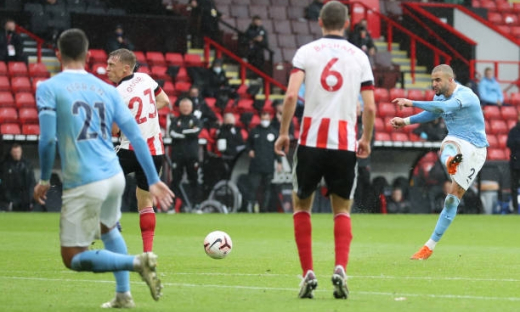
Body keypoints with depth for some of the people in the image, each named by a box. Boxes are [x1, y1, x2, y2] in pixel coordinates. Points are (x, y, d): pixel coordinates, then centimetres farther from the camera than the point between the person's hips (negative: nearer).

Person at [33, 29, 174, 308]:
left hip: (83, 185, -6)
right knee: (108, 228, 34)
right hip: (115, 176, 6)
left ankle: (137, 262, -16)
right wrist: (154, 180, 11)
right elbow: (136, 138, 7)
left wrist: (44, 180, 1)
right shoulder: (106, 90, 10)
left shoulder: (48, 88, -3)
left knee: (73, 259, 3)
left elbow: (47, 139, -12)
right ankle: (123, 295, 27)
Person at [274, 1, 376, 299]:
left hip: (311, 140, -1)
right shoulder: (360, 56, 6)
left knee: (301, 205, 16)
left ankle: (308, 273, 5)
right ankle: (341, 269, -7)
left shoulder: (306, 52, 2)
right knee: (342, 210, 14)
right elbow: (370, 107, 3)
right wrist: (366, 139, 18)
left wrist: (284, 132, 0)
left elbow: (291, 95, -10)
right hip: (345, 143, 1)